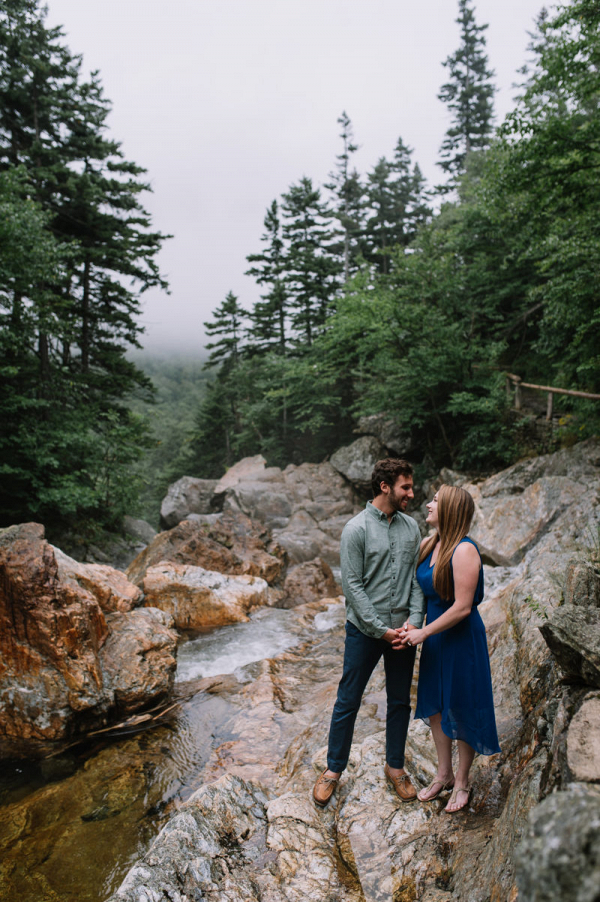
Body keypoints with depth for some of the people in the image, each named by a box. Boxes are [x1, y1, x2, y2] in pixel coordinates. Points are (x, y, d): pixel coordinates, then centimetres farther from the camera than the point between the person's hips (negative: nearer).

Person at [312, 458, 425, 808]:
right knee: (348, 701, 7)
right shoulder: (357, 529, -13)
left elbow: (417, 578, 5)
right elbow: (352, 585, -14)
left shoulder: (411, 527, 3)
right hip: (365, 631, -4)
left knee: (400, 701, 17)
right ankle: (334, 769, 27)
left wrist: (414, 621, -8)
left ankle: (395, 766, 36)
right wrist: (381, 629, -15)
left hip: (403, 630, 5)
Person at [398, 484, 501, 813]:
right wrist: (410, 622, -9)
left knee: (462, 709, 10)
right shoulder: (428, 545, 0)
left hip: (461, 638, -7)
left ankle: (462, 781, 31)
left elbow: (462, 607, -24)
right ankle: (443, 774, 37)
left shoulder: (464, 551, -24)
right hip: (435, 637, 7)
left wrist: (423, 633, -18)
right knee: (435, 706, 17)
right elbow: (422, 592, 7)